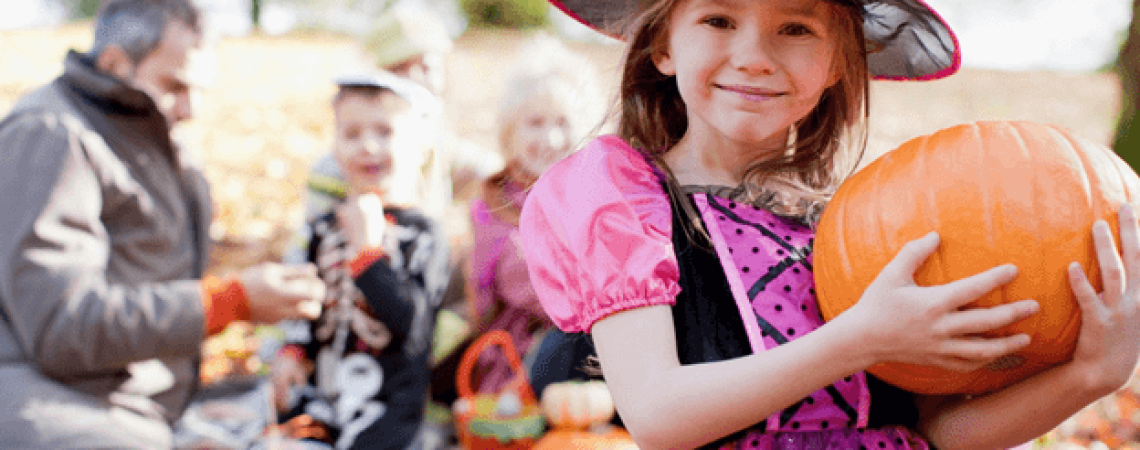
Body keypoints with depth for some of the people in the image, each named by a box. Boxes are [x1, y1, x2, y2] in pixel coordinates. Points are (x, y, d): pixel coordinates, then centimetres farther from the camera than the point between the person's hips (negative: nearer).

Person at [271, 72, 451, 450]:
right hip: (318, 396, 5)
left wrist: (369, 248, -21)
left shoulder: (423, 235, -9)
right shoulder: (327, 228, 9)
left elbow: (412, 323, -20)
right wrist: (292, 352, 1)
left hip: (387, 406, -5)